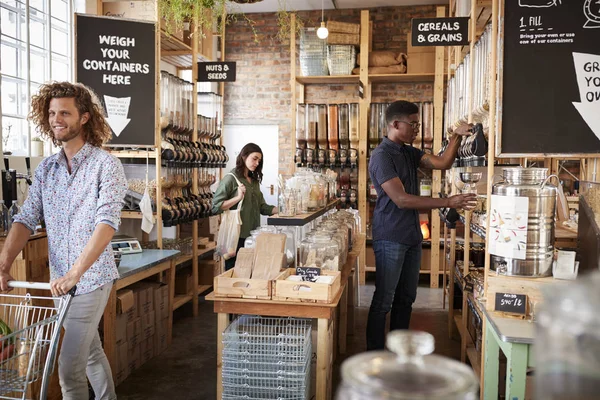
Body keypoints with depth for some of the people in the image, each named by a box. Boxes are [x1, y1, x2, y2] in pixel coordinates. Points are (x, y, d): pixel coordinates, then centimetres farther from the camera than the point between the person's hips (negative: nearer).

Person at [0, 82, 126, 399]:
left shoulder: (106, 165, -13)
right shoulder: (46, 168, 6)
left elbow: (107, 223, -23)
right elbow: (26, 219, 3)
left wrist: (74, 273, -30)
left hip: (92, 279, -6)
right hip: (61, 279, 6)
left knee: (69, 367, -4)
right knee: (91, 351, 21)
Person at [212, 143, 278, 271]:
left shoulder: (254, 180, 14)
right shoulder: (230, 178, -7)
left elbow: (262, 206, 13)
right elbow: (216, 206, -12)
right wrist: (238, 198, -21)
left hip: (252, 235, 6)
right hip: (236, 236, -6)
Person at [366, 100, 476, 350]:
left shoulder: (409, 152, 13)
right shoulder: (382, 156, -14)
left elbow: (442, 163, 6)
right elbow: (401, 199, -22)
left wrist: (457, 137, -7)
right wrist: (447, 203, -23)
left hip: (412, 236, 9)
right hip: (390, 238, -9)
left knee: (405, 299, 16)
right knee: (383, 301, -2)